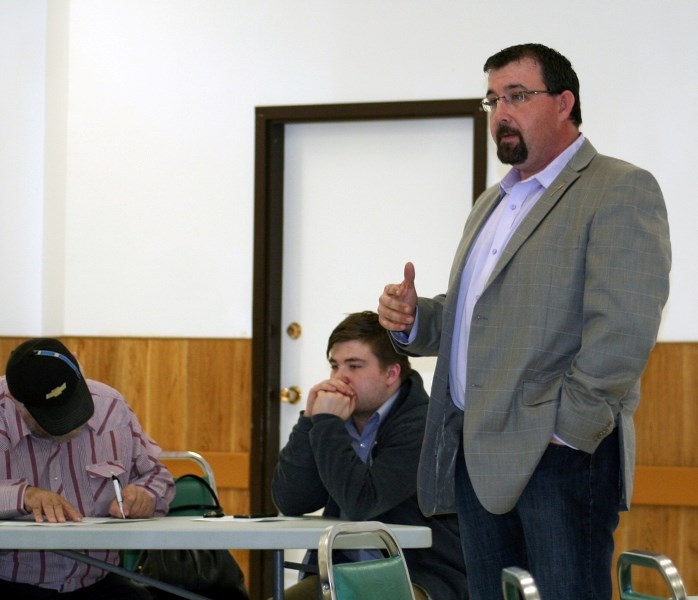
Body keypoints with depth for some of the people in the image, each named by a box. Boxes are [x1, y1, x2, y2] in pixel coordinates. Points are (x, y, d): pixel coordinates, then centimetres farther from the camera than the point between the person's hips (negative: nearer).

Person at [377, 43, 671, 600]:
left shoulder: (621, 190, -5)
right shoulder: (492, 203, 24)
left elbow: (624, 328, -16)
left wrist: (569, 428, -20)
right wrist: (413, 319, 8)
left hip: (560, 451, -8)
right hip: (477, 451, 8)